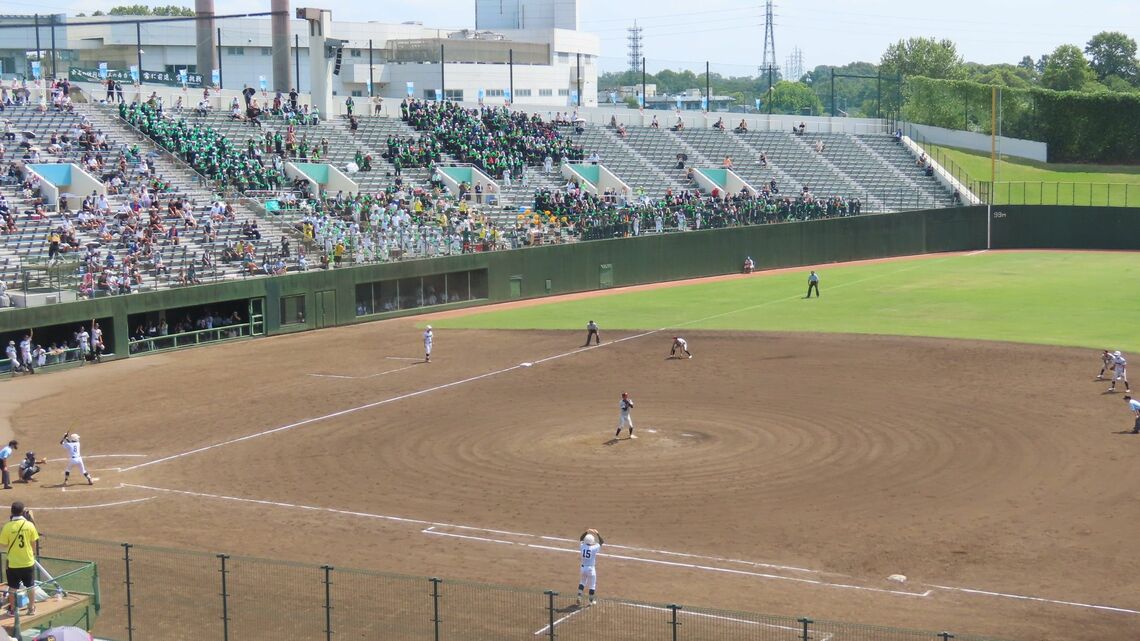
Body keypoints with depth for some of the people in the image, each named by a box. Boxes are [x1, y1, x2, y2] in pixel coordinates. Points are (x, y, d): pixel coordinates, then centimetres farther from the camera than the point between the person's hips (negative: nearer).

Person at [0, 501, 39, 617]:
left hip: (13, 564, -1)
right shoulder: (29, 525, -10)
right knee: (30, 587, 15)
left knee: (12, 588, 13)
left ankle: (12, 609, 22)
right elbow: (33, 543, -1)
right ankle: (32, 609, 21)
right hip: (28, 562, 1)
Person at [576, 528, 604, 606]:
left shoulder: (582, 546, -8)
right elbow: (601, 542, 1)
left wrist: (586, 532, 15)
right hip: (591, 568, -3)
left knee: (582, 582, 24)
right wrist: (597, 534, 6)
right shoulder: (594, 548, -16)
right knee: (592, 585, 14)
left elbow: (580, 539, 14)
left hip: (583, 567, 3)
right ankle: (591, 601, 23)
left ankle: (579, 596, 9)